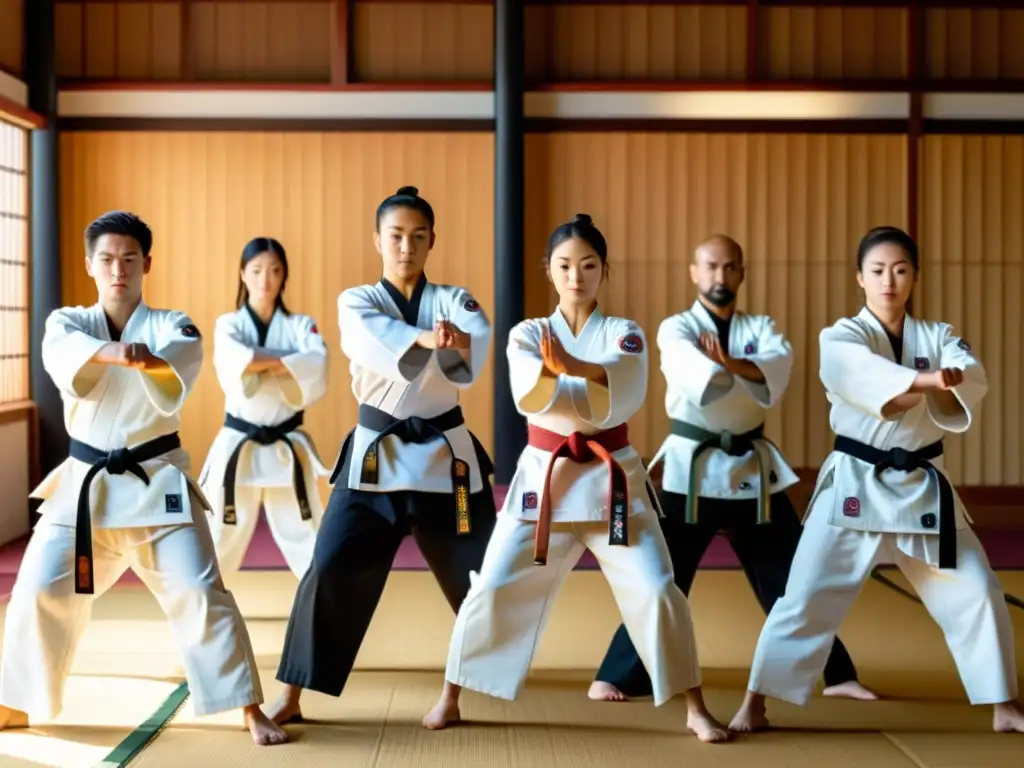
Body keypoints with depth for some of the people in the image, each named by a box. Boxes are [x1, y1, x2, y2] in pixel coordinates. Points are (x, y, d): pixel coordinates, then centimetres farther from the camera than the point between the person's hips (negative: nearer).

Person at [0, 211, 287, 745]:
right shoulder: (67, 322, 3)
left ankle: (250, 710, 1)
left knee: (199, 593, -9)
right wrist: (111, 350, -45)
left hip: (157, 482, -2)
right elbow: (61, 352, -22)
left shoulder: (171, 325, 1)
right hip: (85, 483, 2)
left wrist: (149, 359, -49)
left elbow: (185, 356, -24)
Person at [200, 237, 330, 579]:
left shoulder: (301, 325, 3)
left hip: (287, 449, 1)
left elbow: (316, 374, -17)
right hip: (237, 447, -1)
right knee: (218, 541, 5)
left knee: (307, 539, 7)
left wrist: (259, 365, -19)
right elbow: (233, 364, -22)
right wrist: (288, 363, -19)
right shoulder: (228, 324, 1)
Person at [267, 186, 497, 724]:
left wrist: (458, 340, -40)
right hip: (376, 454, -1)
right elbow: (377, 344, -23)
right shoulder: (355, 302, 2)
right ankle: (291, 696, 5)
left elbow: (479, 344, -18)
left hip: (446, 453, 1)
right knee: (332, 571, -7)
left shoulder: (455, 300, 5)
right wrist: (434, 339, -40)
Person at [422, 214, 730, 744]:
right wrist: (597, 388, -26)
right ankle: (450, 697, 14)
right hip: (544, 476, 0)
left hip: (613, 478, 0)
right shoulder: (527, 335, 4)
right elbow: (529, 395, -18)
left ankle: (696, 710, 6)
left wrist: (570, 367, -35)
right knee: (492, 589, -3)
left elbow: (626, 392, -20)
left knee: (656, 590, -7)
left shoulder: (625, 334, 3)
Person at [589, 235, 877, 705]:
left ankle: (836, 674, 19)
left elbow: (780, 366, -15)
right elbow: (696, 373, -27)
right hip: (692, 467, -4)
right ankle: (617, 677, 7)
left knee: (794, 577, 9)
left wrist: (730, 363, -29)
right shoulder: (676, 329, -4)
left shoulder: (761, 328, 9)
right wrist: (752, 374, -27)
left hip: (753, 468, 4)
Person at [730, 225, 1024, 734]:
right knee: (808, 596, -6)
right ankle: (755, 702, 4)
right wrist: (925, 379, -43)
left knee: (976, 593, 4)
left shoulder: (938, 337, 7)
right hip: (854, 484, -3)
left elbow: (973, 377, -14)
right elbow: (859, 372, -29)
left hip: (923, 487, 4)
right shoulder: (840, 337, -4)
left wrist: (937, 387, -33)